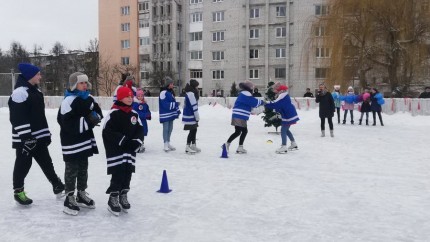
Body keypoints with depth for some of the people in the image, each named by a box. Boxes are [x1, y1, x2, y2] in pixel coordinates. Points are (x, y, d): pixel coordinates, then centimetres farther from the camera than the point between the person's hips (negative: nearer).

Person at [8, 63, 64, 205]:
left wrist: (46, 133, 20)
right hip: (25, 138, -9)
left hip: (38, 137, 9)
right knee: (23, 164, 4)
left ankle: (57, 185, 25)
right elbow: (18, 118, -21)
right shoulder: (20, 92, -18)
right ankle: (18, 191, 19)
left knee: (46, 162, 15)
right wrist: (26, 137, -22)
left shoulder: (35, 91, 13)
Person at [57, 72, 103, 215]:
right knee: (72, 170, 1)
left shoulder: (88, 99, 7)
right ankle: (69, 199, 13)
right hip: (71, 142, -8)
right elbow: (68, 124, -26)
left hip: (85, 140, 8)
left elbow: (98, 113, 12)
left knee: (83, 169, 18)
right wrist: (87, 120, -26)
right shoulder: (68, 101, -19)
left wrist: (95, 118, -11)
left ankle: (81, 195, 32)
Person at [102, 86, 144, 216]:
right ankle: (113, 199, 5)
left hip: (130, 148, 6)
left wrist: (136, 142, -6)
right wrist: (122, 140, -18)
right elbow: (107, 131, -17)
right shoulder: (113, 113, -12)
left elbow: (140, 129, 10)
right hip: (115, 149, -6)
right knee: (118, 173, -8)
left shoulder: (134, 114, 9)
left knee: (128, 172, 8)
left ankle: (123, 196, 24)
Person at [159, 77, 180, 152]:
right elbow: (165, 104, -22)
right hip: (165, 114, -9)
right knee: (166, 129, -3)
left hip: (171, 114, 9)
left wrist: (178, 111, 12)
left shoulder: (171, 92, 13)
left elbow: (174, 102, 16)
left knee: (170, 128, 14)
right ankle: (166, 145, 3)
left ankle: (168, 143, 25)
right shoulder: (163, 93, -16)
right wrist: (175, 104, -23)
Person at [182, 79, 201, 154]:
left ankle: (193, 146, 25)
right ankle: (187, 147, -1)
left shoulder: (191, 93, 15)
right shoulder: (191, 94, -18)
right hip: (190, 116, -10)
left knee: (194, 130, 15)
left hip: (192, 116, 10)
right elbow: (194, 106, -19)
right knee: (192, 131, -6)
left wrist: (197, 116, 19)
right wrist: (197, 117, -15)